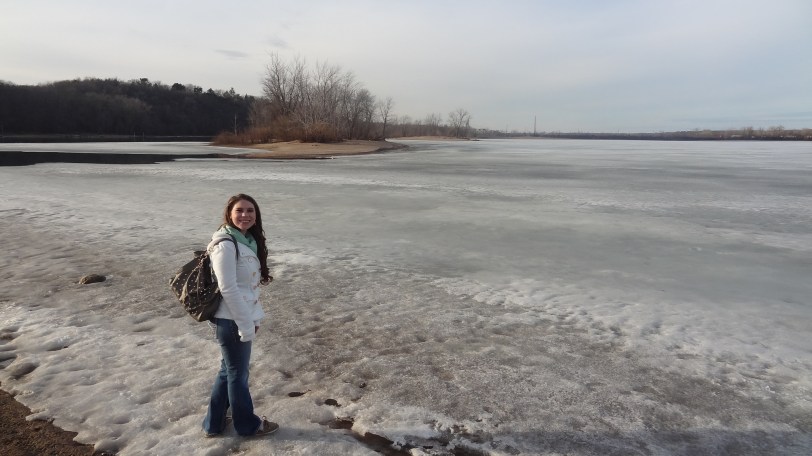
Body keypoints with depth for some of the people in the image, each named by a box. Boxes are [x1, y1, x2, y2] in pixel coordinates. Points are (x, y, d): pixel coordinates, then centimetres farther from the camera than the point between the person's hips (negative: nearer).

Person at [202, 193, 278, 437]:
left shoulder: (249, 240, 7)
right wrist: (246, 324, -18)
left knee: (229, 370, 21)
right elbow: (228, 289, -22)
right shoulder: (226, 244, -21)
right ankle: (247, 424, 31)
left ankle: (214, 423, 38)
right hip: (231, 321, -9)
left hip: (242, 318, 9)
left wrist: (253, 318, 12)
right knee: (238, 373, 11)